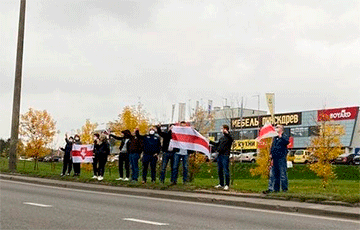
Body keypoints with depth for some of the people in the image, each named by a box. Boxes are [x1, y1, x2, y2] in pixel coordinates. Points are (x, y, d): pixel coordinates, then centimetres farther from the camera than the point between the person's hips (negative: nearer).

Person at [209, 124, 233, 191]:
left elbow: (231, 139, -28)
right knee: (219, 171, 12)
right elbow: (217, 144, 33)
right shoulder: (221, 138, 19)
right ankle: (221, 184, 21)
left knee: (226, 171, -7)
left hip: (225, 156, -8)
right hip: (219, 155, 8)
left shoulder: (228, 137, -4)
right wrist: (210, 141, 39)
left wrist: (227, 133, -40)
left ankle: (227, 185, -2)